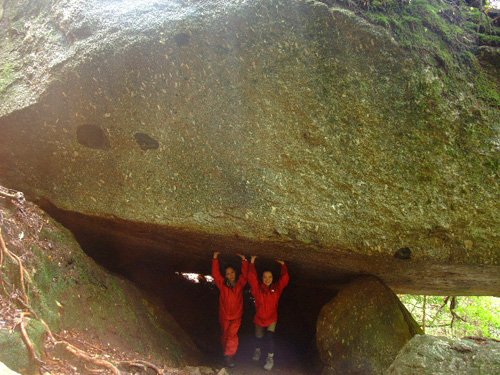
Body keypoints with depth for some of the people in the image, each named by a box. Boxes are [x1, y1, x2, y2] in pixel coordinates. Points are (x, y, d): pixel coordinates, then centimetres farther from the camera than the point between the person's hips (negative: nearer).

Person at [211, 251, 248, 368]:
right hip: (224, 315, 1)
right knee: (225, 335, 13)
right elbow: (215, 274, -11)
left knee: (232, 335, -14)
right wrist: (215, 259, -17)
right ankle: (227, 353, 31)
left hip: (236, 315, -1)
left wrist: (244, 261, -20)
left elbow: (245, 274, -10)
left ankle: (229, 356, -10)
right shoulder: (222, 284, -1)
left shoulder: (240, 283, 1)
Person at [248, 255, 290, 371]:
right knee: (259, 337, 18)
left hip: (272, 319, -1)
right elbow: (251, 277, -22)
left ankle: (270, 358, 1)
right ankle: (257, 350, 47)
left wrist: (283, 265, -16)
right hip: (259, 318, 1)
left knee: (270, 337, -14)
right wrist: (252, 262, -25)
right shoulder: (257, 288, -11)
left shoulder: (276, 288, -6)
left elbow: (285, 278, -12)